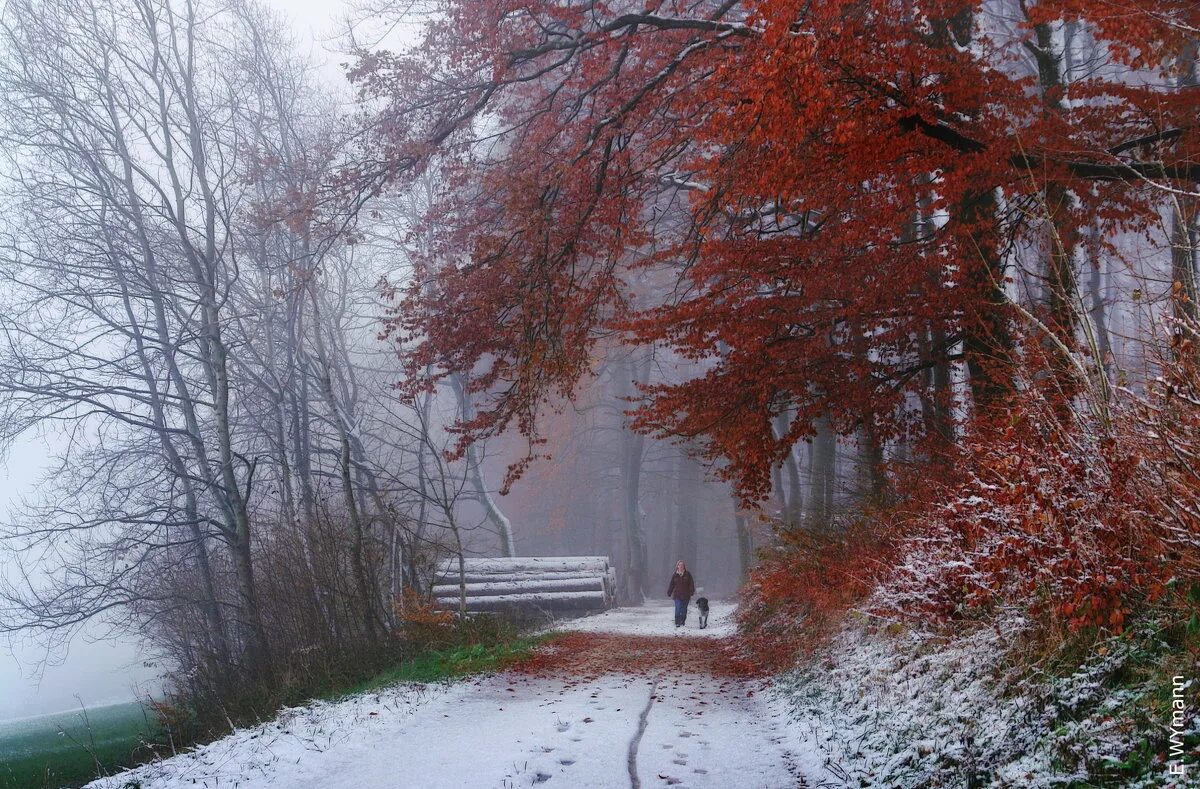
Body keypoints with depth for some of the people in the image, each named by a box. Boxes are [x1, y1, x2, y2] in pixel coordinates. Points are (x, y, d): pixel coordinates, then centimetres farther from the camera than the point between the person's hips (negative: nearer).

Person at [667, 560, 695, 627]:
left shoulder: (687, 574, 3)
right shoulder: (675, 575, 5)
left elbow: (691, 584, 2)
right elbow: (671, 585, 8)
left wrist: (691, 592, -8)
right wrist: (669, 593, 5)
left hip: (686, 595, 1)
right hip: (677, 595, -1)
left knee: (684, 609, 8)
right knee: (678, 609, -11)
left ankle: (682, 622, 24)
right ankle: (677, 623, -10)